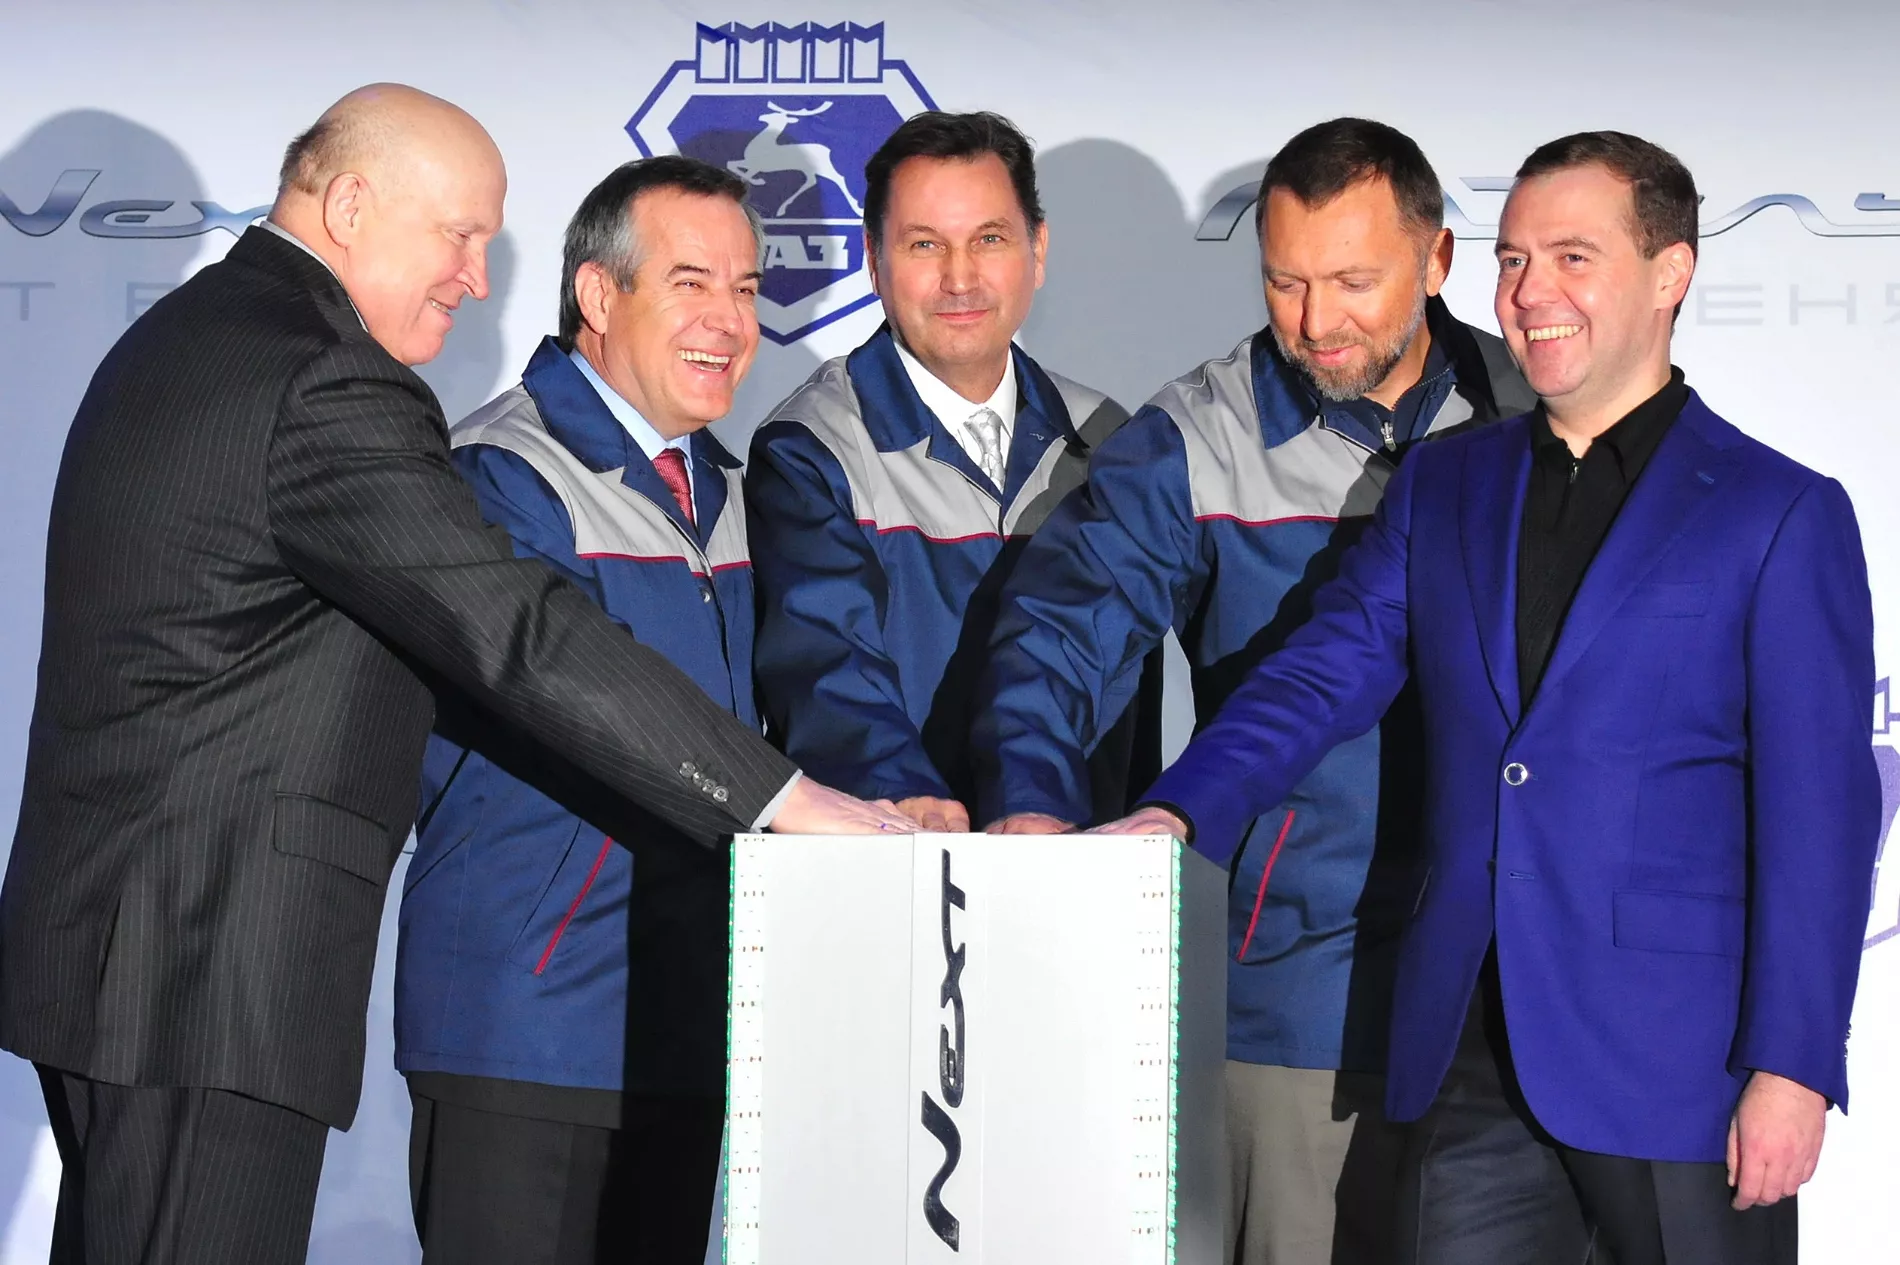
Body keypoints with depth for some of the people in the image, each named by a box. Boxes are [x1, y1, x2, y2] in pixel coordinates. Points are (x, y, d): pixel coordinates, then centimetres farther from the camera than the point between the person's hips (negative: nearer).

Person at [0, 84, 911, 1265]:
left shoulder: (182, 339, 16)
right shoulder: (325, 386, -17)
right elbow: (523, 636, -24)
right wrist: (785, 797, -22)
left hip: (105, 946, 11)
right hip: (208, 976, -11)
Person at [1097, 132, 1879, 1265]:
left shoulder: (1780, 513, -1)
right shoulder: (1442, 488, 14)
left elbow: (1819, 815, -5)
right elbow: (1323, 677, 7)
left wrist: (1790, 1070, -11)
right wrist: (1179, 814, -11)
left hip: (1675, 1064, -4)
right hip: (1471, 1061, 4)